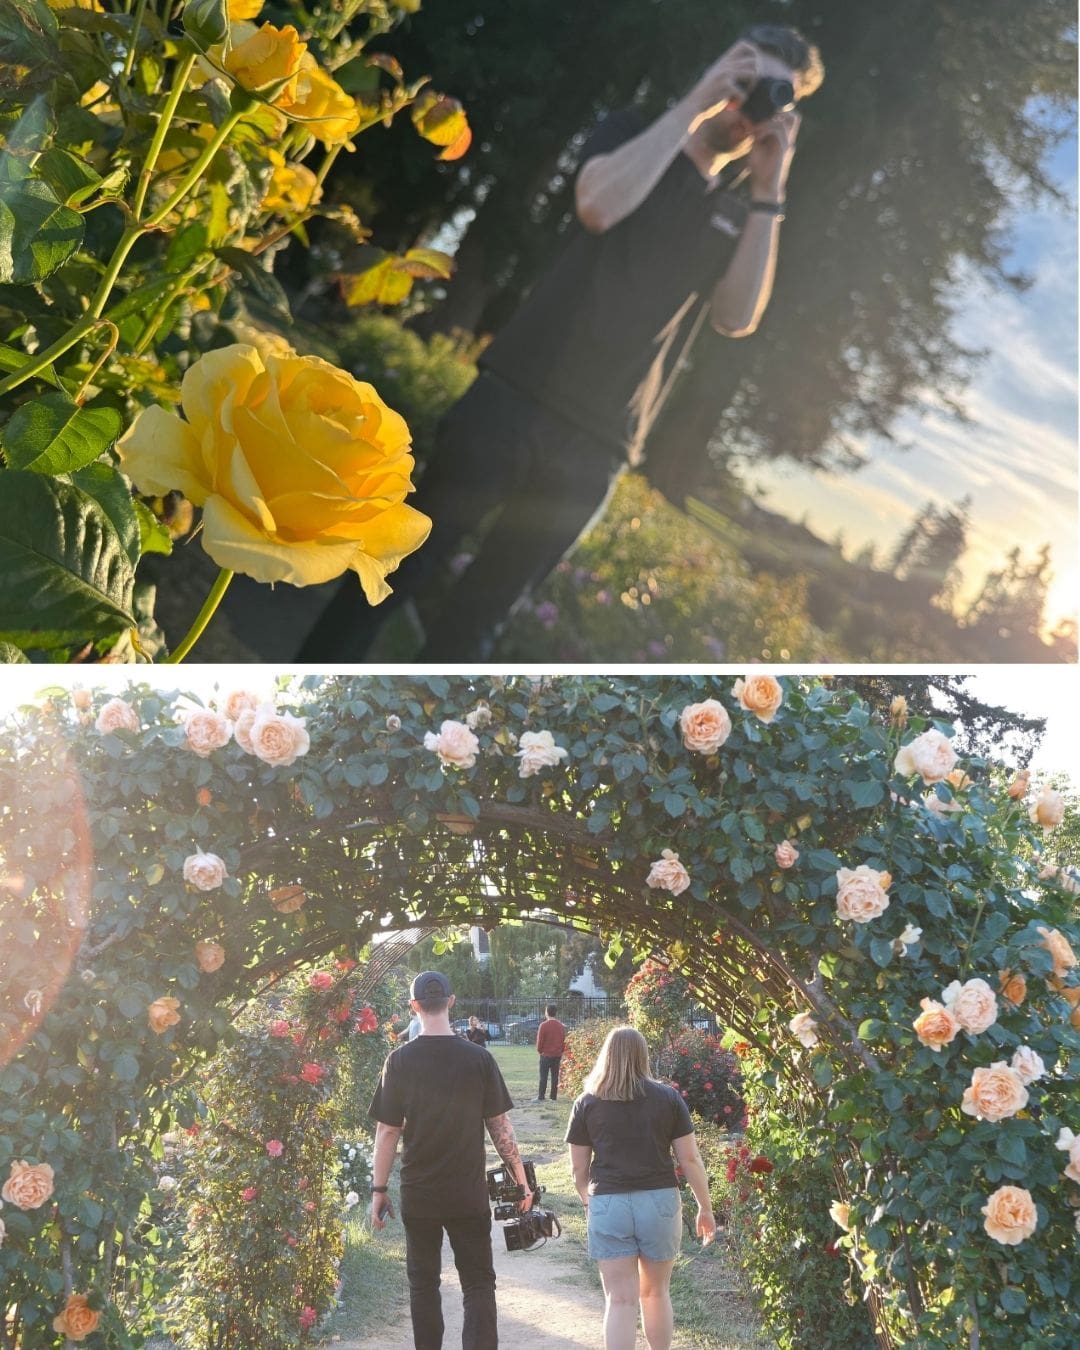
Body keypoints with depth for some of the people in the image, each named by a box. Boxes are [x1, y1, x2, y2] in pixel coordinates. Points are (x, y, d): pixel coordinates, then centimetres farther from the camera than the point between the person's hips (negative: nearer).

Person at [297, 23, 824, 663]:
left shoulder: (741, 218, 16)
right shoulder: (636, 135, 9)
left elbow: (738, 317, -2)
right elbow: (599, 203, -13)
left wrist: (769, 191, -4)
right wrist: (694, 104, -10)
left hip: (595, 450, 2)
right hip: (515, 399, -2)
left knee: (476, 617, 4)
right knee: (403, 563, -1)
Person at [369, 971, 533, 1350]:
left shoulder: (400, 1060, -7)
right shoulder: (479, 1059, -6)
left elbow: (387, 1131, -5)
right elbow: (500, 1125, -2)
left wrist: (379, 1188, 3)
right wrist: (520, 1178, 7)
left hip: (418, 1193, 0)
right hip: (469, 1192, 0)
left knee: (423, 1281, 14)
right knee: (478, 1282, 6)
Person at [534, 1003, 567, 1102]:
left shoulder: (543, 1025, -13)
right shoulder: (561, 1026, 4)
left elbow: (540, 1041, -10)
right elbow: (564, 1041, 9)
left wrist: (539, 1051, 6)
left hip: (546, 1055, -4)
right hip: (557, 1055, 4)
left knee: (543, 1076, 0)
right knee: (555, 1076, 8)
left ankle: (541, 1097, 1)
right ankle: (554, 1097, 9)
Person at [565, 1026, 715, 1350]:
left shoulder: (587, 1104, 4)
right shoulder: (668, 1098, 3)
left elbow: (578, 1169, 7)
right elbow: (690, 1159, 3)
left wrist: (589, 1201, 25)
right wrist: (705, 1207, 13)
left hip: (609, 1205, -1)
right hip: (660, 1202, 1)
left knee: (620, 1300, 1)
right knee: (655, 1292, 19)